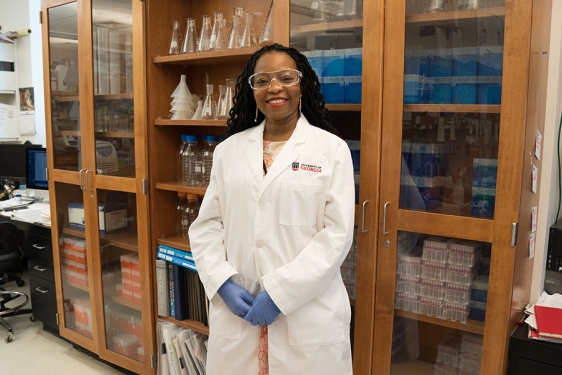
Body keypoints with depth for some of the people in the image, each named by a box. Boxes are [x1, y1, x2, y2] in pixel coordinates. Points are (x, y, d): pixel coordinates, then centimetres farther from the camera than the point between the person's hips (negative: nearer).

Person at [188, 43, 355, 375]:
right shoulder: (229, 149, 6)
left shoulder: (332, 149, -3)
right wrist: (224, 284, -7)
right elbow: (207, 225, 7)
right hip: (235, 309, 3)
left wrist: (280, 293, -13)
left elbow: (338, 233, -9)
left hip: (308, 313, -2)